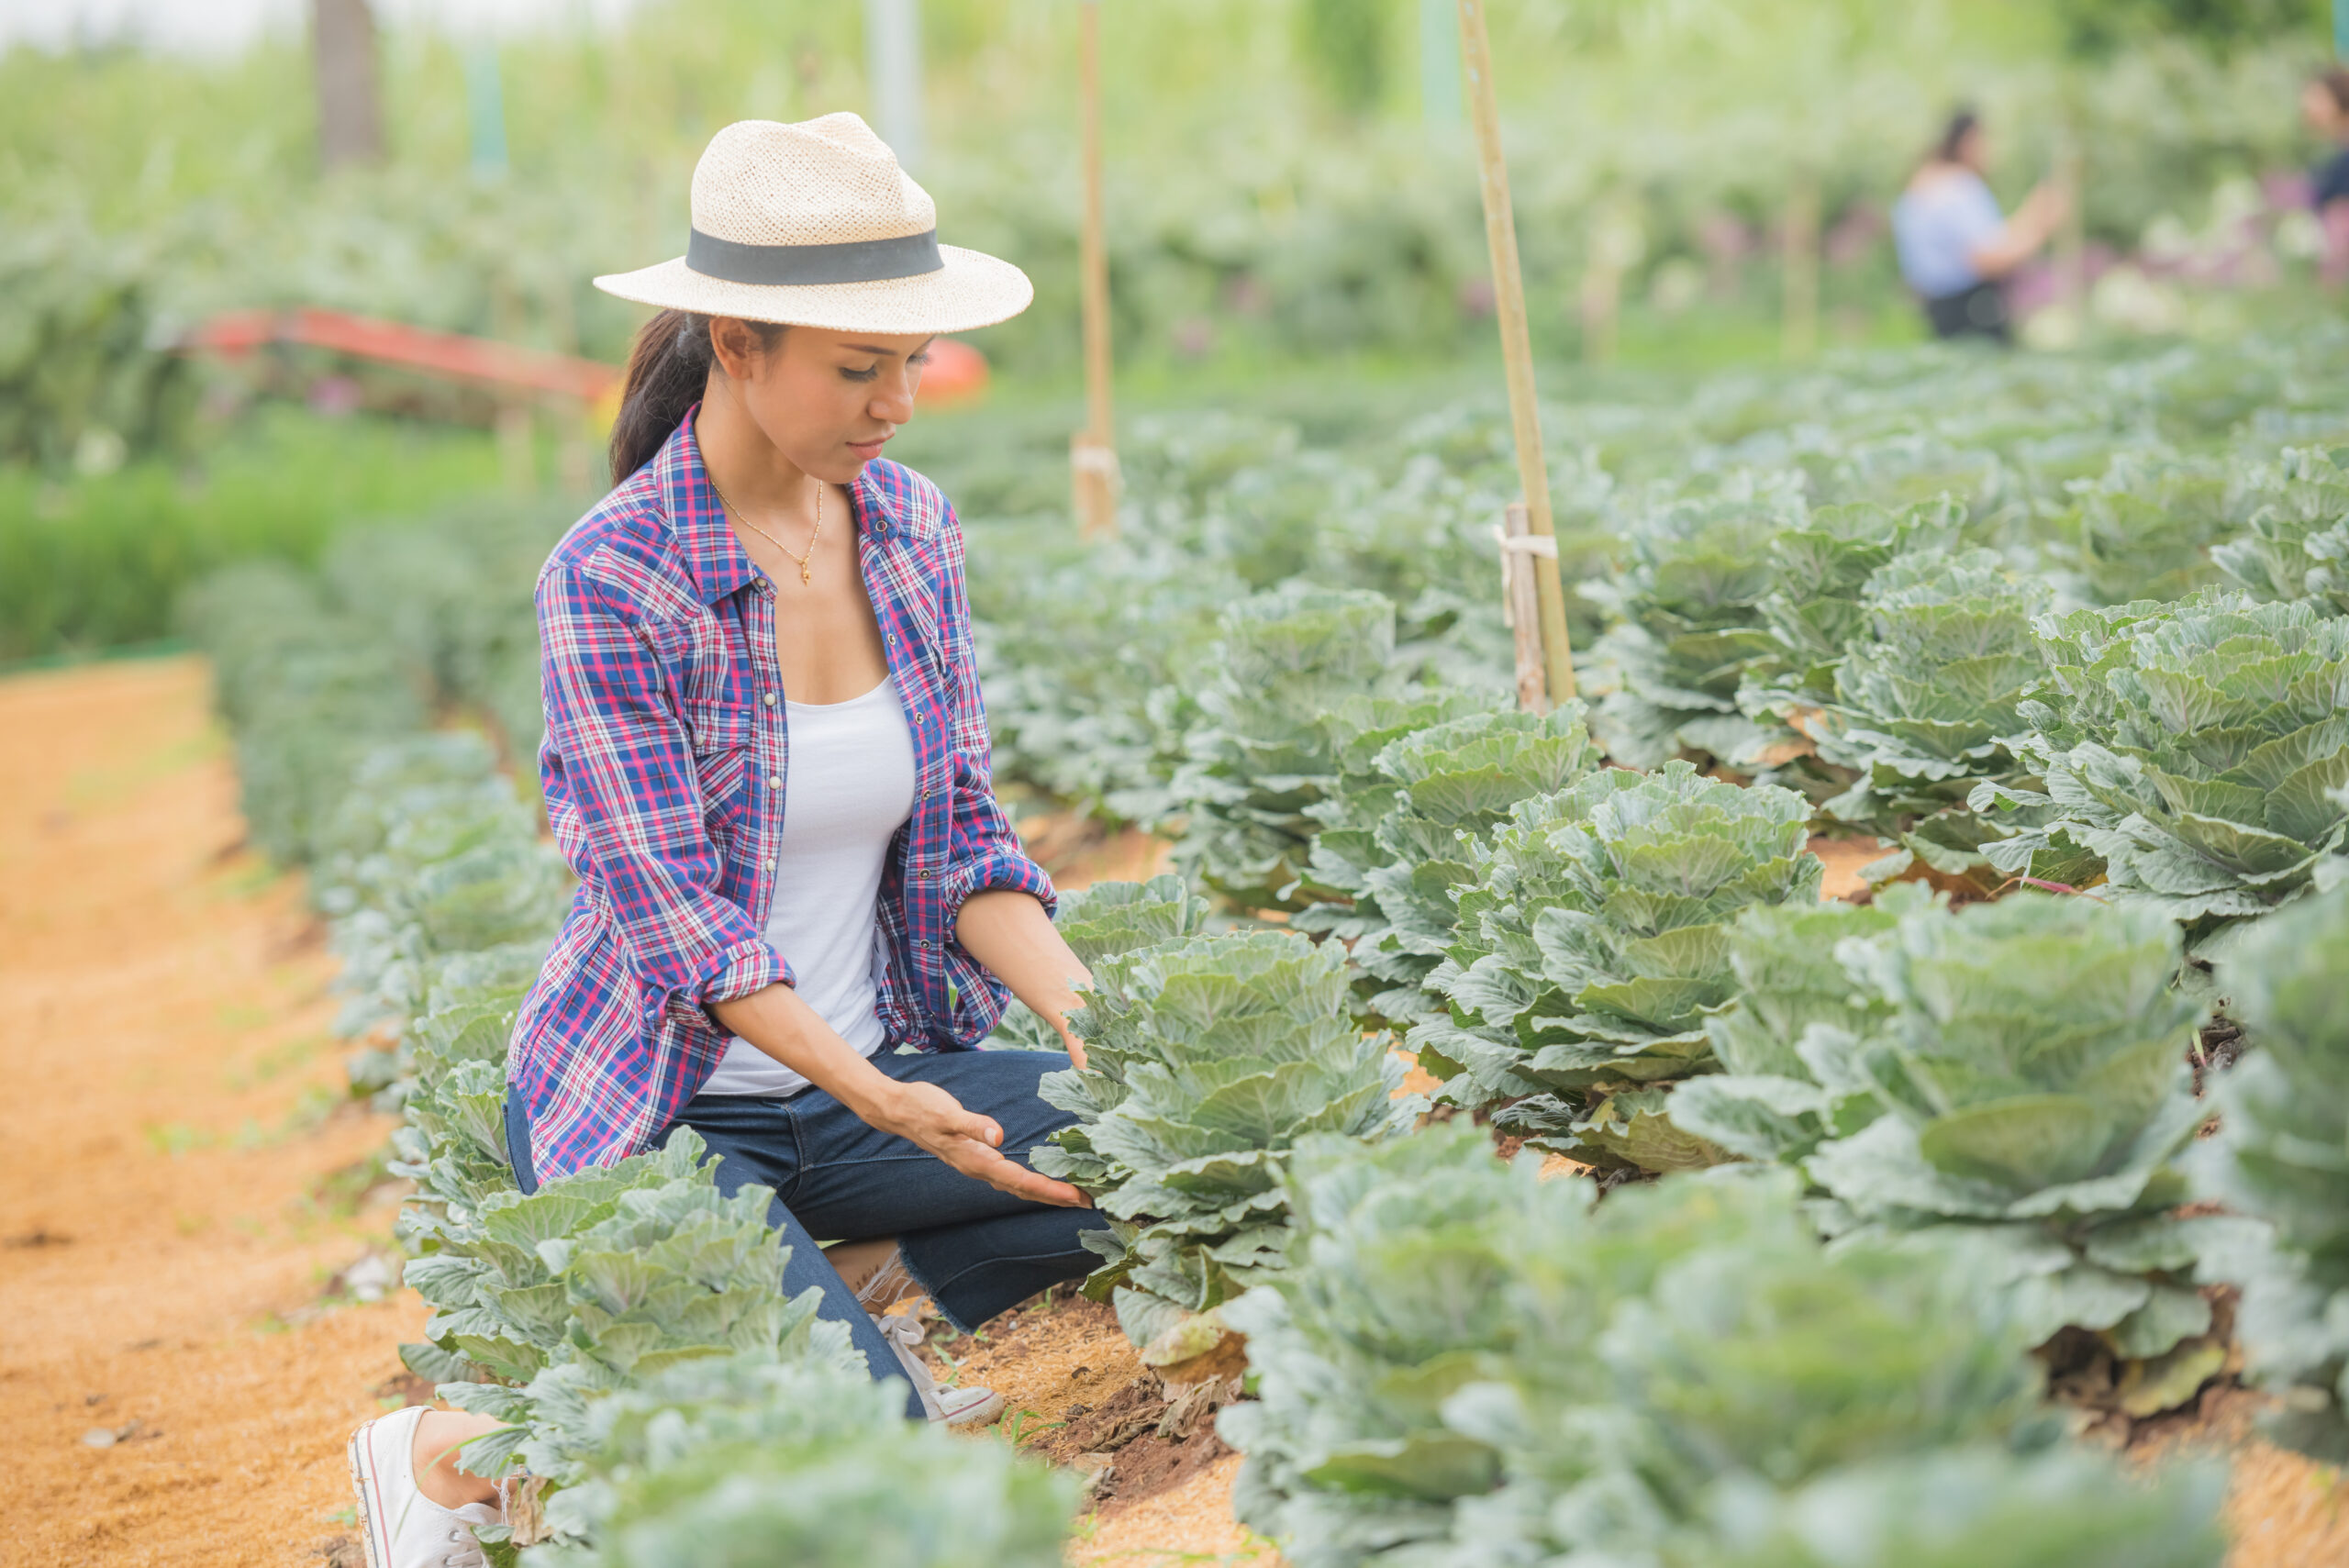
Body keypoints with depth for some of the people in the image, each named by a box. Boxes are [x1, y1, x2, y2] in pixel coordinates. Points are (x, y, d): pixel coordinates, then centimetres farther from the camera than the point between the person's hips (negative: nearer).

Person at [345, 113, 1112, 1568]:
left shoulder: (911, 523, 1)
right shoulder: (612, 577, -19)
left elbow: (963, 838, 4)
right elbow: (671, 915, -21)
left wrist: (1090, 1013, -13)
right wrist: (889, 1108, -30)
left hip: (871, 1065, 6)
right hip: (662, 1104, -6)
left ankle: (861, 1281, 7)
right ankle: (456, 1444, -1)